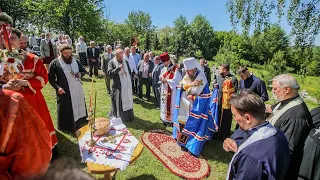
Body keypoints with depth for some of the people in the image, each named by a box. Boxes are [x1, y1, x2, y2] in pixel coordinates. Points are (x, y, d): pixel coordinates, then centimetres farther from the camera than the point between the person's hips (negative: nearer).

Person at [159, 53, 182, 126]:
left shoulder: (176, 69, -13)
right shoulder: (164, 69, 10)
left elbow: (175, 80, -17)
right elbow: (161, 77, 15)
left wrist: (166, 80, -16)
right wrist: (161, 78, -8)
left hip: (172, 91, -7)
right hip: (164, 90, 7)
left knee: (171, 105, 0)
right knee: (165, 104, 14)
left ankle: (171, 120, 11)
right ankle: (165, 118, 28)